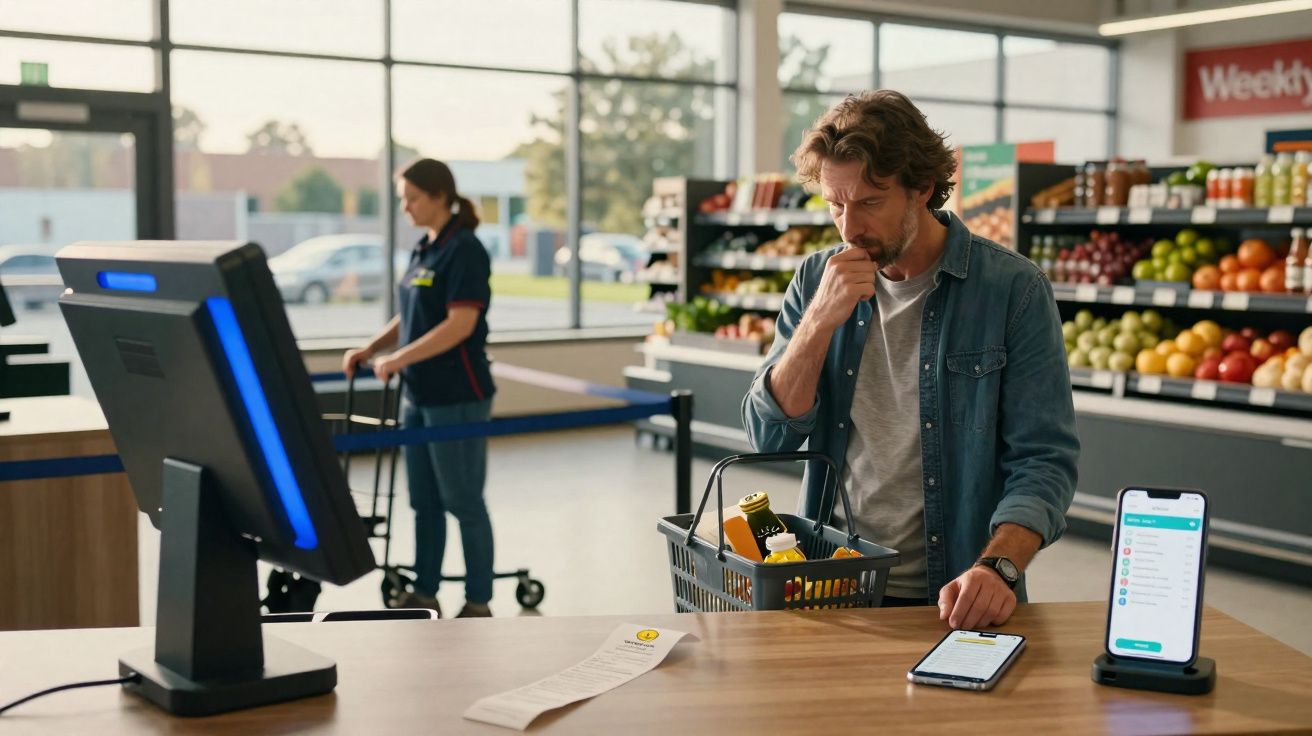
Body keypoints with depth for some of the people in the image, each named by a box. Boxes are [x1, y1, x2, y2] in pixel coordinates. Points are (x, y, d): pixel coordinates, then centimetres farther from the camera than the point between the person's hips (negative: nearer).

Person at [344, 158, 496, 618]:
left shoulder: (464, 250, -14)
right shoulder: (423, 249, 12)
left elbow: (461, 324, -23)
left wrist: (398, 359, -23)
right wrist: (371, 348, 4)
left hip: (458, 398, -9)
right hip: (419, 395, 9)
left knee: (463, 501, 0)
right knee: (424, 501, 13)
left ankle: (478, 605, 10)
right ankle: (424, 595, 23)